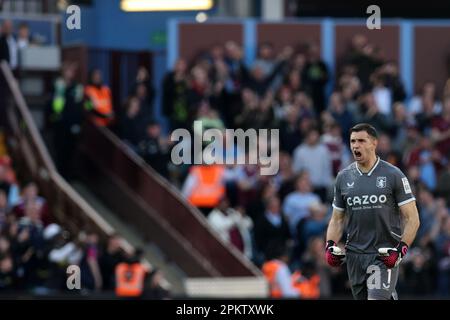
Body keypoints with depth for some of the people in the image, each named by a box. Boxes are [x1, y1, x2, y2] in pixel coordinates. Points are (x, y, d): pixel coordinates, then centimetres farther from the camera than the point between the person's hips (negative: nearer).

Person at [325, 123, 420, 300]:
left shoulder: (393, 175, -2)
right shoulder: (344, 177, 10)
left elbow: (412, 219, -2)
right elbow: (337, 219, 18)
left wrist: (401, 249, -15)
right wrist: (330, 245, 1)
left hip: (385, 256, -5)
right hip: (354, 256, 5)